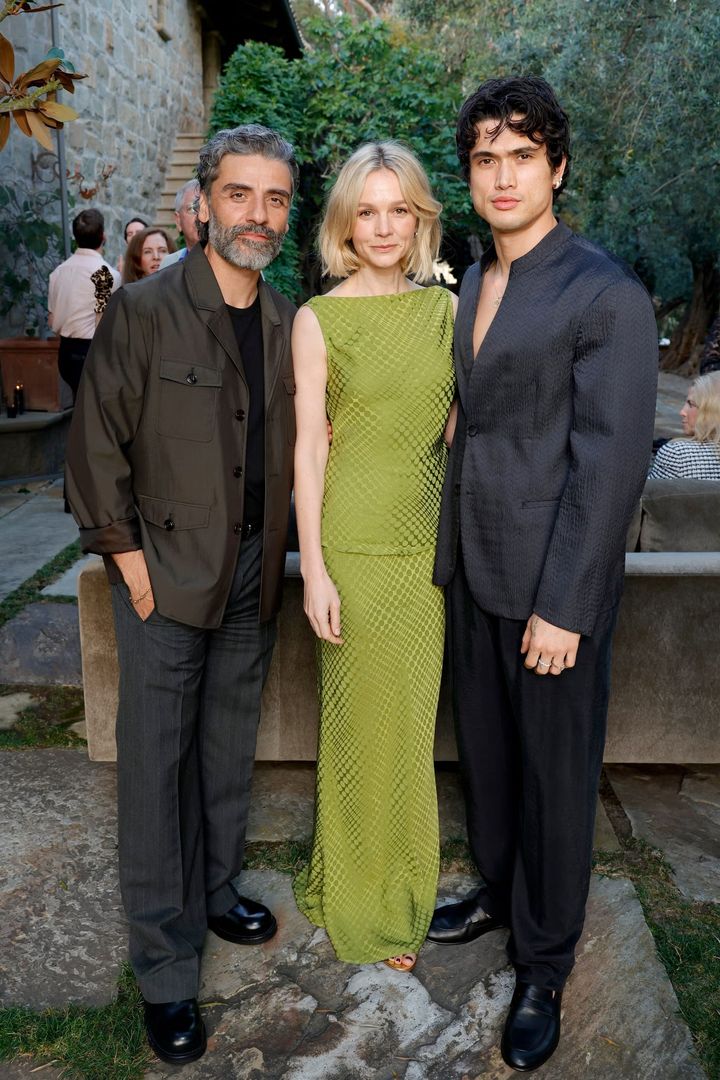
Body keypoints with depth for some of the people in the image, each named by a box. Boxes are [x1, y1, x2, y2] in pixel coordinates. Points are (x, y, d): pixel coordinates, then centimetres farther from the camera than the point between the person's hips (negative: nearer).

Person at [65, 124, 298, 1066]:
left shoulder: (289, 324, 6)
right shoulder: (142, 311, -9)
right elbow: (98, 445, -7)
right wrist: (129, 558, -9)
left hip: (254, 573, 5)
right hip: (165, 572, -4)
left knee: (229, 748, 17)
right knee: (156, 762, 3)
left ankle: (217, 891, 38)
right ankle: (166, 971, 17)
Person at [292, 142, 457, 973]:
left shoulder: (445, 309, 7)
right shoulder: (318, 319, -4)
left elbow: (456, 431, 10)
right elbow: (308, 449, -6)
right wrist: (313, 568, -10)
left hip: (431, 539, 4)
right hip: (356, 540, -4)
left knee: (413, 718, 15)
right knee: (364, 721, 7)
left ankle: (401, 887, 38)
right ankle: (361, 903, 30)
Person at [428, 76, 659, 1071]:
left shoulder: (607, 295, -12)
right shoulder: (473, 285, 11)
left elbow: (609, 460, -16)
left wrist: (562, 607, -18)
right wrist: (451, 552, 9)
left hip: (554, 583, -6)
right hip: (471, 570, 7)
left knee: (555, 774, 8)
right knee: (484, 748, 19)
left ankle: (544, 966, 29)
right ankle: (497, 890, 43)